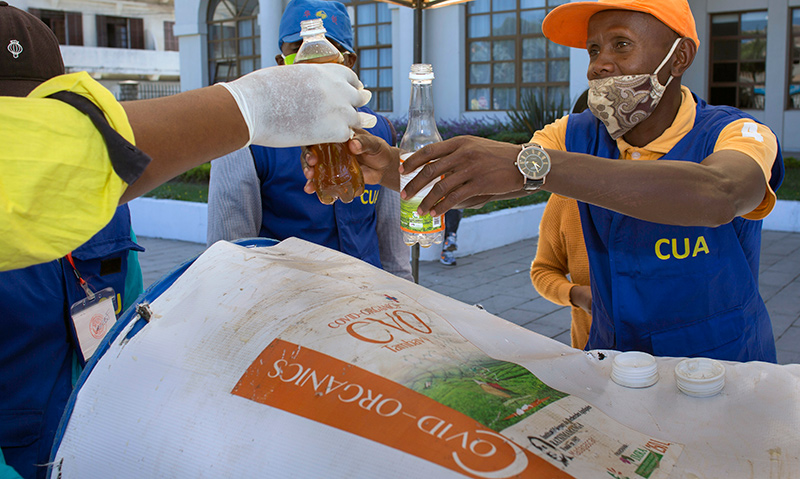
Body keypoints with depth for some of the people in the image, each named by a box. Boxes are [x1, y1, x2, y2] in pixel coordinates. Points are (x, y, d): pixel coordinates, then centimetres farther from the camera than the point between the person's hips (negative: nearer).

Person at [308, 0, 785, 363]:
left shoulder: (738, 135, -16)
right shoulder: (577, 136, -2)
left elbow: (715, 197, -40)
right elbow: (475, 185, -15)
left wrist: (531, 163, -49)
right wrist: (392, 168, -36)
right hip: (608, 359, 3)